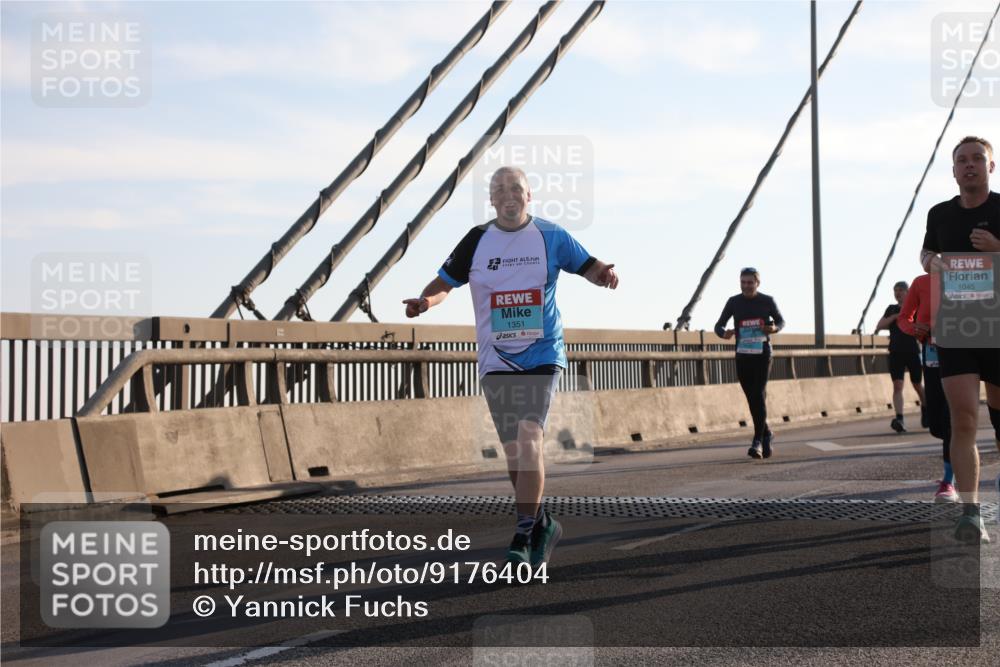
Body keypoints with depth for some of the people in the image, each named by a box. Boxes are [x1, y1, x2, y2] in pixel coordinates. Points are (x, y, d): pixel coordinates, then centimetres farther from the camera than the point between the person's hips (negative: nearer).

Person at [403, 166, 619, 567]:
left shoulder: (551, 237, 1)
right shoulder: (477, 241, 4)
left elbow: (588, 266, 10)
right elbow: (446, 281, 9)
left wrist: (605, 273, -14)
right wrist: (427, 300, -13)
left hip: (542, 356, -3)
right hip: (496, 360, 3)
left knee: (528, 444, -18)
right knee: (514, 453, 5)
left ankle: (523, 537, -11)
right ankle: (541, 524, 26)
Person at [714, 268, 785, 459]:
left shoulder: (767, 301, -2)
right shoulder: (734, 302, 0)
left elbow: (781, 322, 12)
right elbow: (719, 326, 3)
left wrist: (774, 328, -13)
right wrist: (724, 334, -23)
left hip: (763, 355, -3)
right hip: (742, 357, 3)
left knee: (759, 395, -16)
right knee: (752, 399, 9)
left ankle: (758, 442, -17)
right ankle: (766, 435, 31)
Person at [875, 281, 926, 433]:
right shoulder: (892, 309, 10)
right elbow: (879, 327, -1)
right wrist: (896, 316, -10)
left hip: (912, 352, -1)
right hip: (896, 353, 1)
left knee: (917, 385, 14)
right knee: (897, 386, -13)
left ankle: (925, 410, 40)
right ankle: (899, 419, -23)